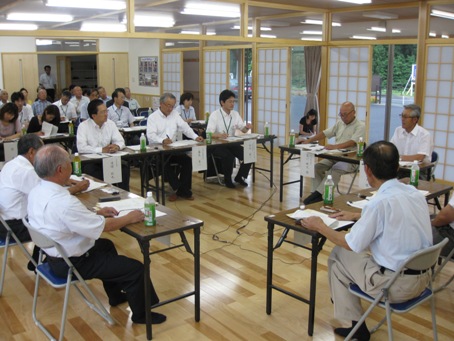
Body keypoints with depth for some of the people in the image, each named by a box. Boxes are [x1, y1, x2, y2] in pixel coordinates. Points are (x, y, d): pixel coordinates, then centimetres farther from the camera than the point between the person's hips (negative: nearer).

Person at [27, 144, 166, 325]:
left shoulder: (37, 192, -5)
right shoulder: (63, 202, -34)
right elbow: (104, 227, -25)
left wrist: (97, 213, 6)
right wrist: (129, 218, -8)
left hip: (55, 254, 10)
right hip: (73, 263, -10)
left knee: (105, 245, 32)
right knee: (136, 269, -5)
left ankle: (116, 295, 45)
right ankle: (141, 314, 19)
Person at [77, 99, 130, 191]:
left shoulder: (110, 124, 6)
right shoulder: (83, 126, -8)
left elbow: (120, 141, 4)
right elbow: (81, 148, -20)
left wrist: (117, 146, -21)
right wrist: (102, 150, -22)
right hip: (89, 161, -4)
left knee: (124, 166, -21)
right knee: (89, 169, -35)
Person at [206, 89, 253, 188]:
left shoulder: (235, 114, 4)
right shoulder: (215, 114, -12)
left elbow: (243, 129, 8)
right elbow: (209, 133, -22)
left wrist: (247, 127, -18)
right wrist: (219, 135, -44)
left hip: (232, 143, 5)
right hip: (217, 145, -5)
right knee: (229, 156, -33)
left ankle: (239, 177, 7)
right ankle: (227, 179, -6)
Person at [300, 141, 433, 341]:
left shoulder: (380, 202, -22)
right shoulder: (414, 193, 1)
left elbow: (352, 244, -11)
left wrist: (320, 227, 3)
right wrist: (357, 216, 29)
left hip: (396, 285, -8)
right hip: (422, 277, 8)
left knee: (338, 257, 11)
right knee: (362, 250, 25)